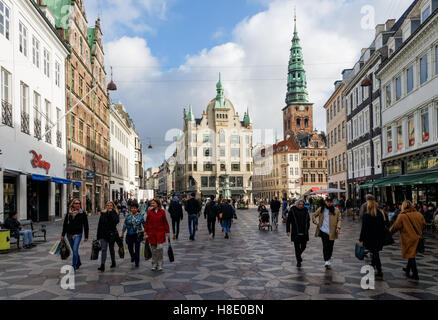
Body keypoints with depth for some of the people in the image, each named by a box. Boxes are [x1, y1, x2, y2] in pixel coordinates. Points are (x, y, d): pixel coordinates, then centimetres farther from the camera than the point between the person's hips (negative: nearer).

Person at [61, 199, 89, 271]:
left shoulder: (82, 213, -3)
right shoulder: (69, 213, 5)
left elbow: (86, 225, 0)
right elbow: (65, 224, 12)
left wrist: (86, 236, -2)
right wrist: (63, 235, 11)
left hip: (78, 234, -4)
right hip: (69, 234, 4)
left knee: (75, 250, -15)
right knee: (74, 250, 15)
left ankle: (74, 266, -11)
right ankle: (78, 263, 34)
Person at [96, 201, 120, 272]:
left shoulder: (115, 214, -1)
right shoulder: (103, 214, 5)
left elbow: (116, 221, -23)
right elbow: (99, 225, 7)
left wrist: (111, 212, -17)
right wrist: (99, 235, 5)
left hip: (111, 234, -1)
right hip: (103, 234, 1)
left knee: (111, 249, 13)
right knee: (103, 249, -7)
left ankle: (113, 263, 31)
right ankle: (102, 265, -12)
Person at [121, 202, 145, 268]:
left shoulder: (141, 215, -2)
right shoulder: (128, 216, 4)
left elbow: (144, 225, 1)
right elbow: (125, 225, 9)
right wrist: (122, 234, 8)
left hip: (137, 235, -3)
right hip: (129, 235, 3)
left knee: (137, 249, -1)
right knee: (130, 248, 9)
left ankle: (137, 262, 13)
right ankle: (133, 256, 42)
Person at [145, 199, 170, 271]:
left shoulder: (162, 212, -1)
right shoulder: (149, 212, 1)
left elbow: (165, 222, 3)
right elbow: (147, 222, 5)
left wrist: (167, 232, 2)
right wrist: (146, 231, 3)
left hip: (160, 232, -1)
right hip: (151, 232, 1)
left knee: (159, 248, -5)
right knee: (153, 248, 6)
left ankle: (160, 265, 6)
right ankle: (154, 265, 17)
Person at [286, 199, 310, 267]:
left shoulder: (305, 210, 5)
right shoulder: (292, 210, -6)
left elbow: (308, 220, 17)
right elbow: (288, 221, -2)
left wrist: (307, 229, 14)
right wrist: (288, 230, -6)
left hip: (304, 233, 3)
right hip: (295, 233, -3)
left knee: (303, 246, 8)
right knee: (297, 247, -1)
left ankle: (299, 254, 38)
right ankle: (298, 261, 11)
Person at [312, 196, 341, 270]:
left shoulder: (336, 210, 5)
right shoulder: (321, 209, 7)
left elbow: (339, 219, 6)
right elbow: (314, 216, 15)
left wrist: (338, 227, -10)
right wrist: (315, 222, -4)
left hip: (332, 232, 1)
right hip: (323, 230, -1)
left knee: (330, 246, 9)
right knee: (325, 246, -10)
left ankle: (329, 259, 29)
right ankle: (327, 261, -10)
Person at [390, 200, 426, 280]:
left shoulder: (402, 216, -15)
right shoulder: (419, 215, -1)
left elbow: (395, 226, -9)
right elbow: (423, 224, 10)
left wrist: (390, 231, 10)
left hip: (408, 239, -5)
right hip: (417, 238, 5)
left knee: (411, 256, 2)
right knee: (411, 255, 20)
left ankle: (415, 274, 3)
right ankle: (408, 269, 36)